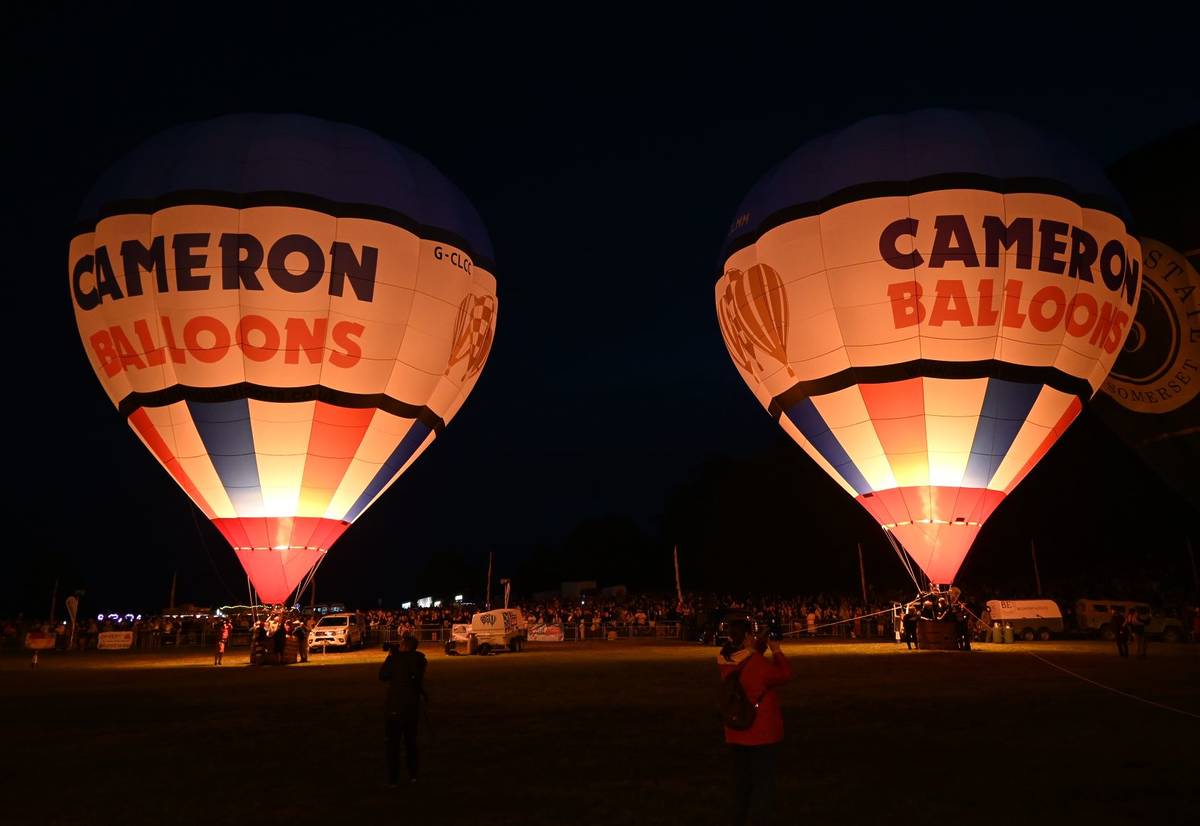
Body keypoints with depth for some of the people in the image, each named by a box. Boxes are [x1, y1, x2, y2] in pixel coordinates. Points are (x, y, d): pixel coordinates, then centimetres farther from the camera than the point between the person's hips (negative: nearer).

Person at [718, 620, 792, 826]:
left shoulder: (725, 662, -4)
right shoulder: (759, 663, -24)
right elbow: (785, 675, -10)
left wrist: (758, 644, 7)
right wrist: (776, 651, 0)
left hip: (736, 734, 7)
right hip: (762, 733, -6)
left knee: (741, 780, 20)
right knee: (763, 782, 5)